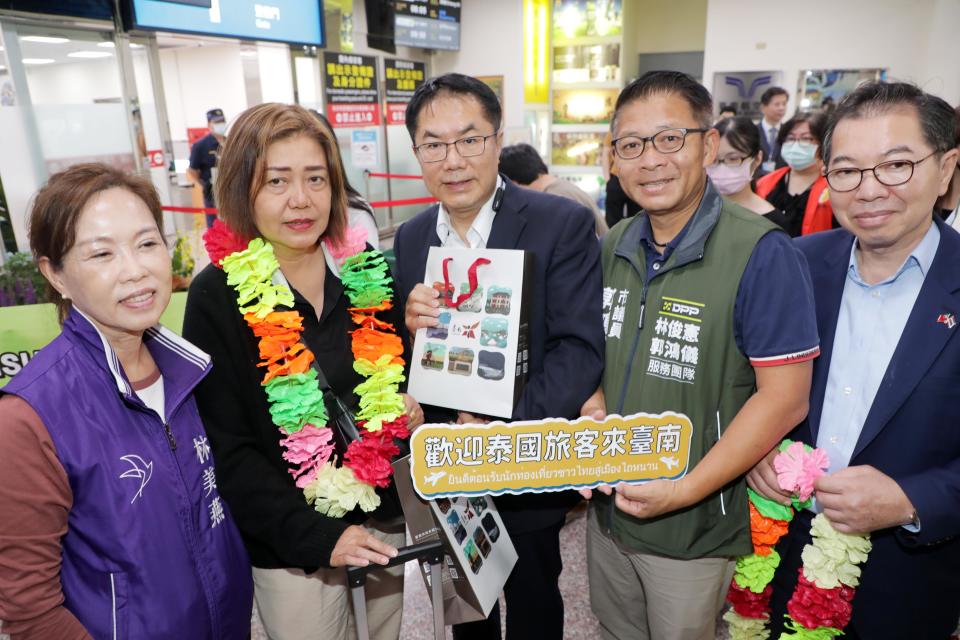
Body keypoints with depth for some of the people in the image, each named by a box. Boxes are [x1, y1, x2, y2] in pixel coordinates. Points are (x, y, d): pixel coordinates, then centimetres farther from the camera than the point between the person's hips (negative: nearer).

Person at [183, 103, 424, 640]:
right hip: (288, 539, -3)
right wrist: (316, 535, -18)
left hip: (383, 515, 4)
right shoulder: (218, 296, -14)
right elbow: (226, 449, -13)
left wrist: (412, 406, -11)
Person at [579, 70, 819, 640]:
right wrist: (594, 405, -10)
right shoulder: (612, 248, 0)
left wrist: (684, 491, -21)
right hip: (608, 506, 6)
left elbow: (784, 399, -20)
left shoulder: (763, 254, -19)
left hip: (694, 529, -5)